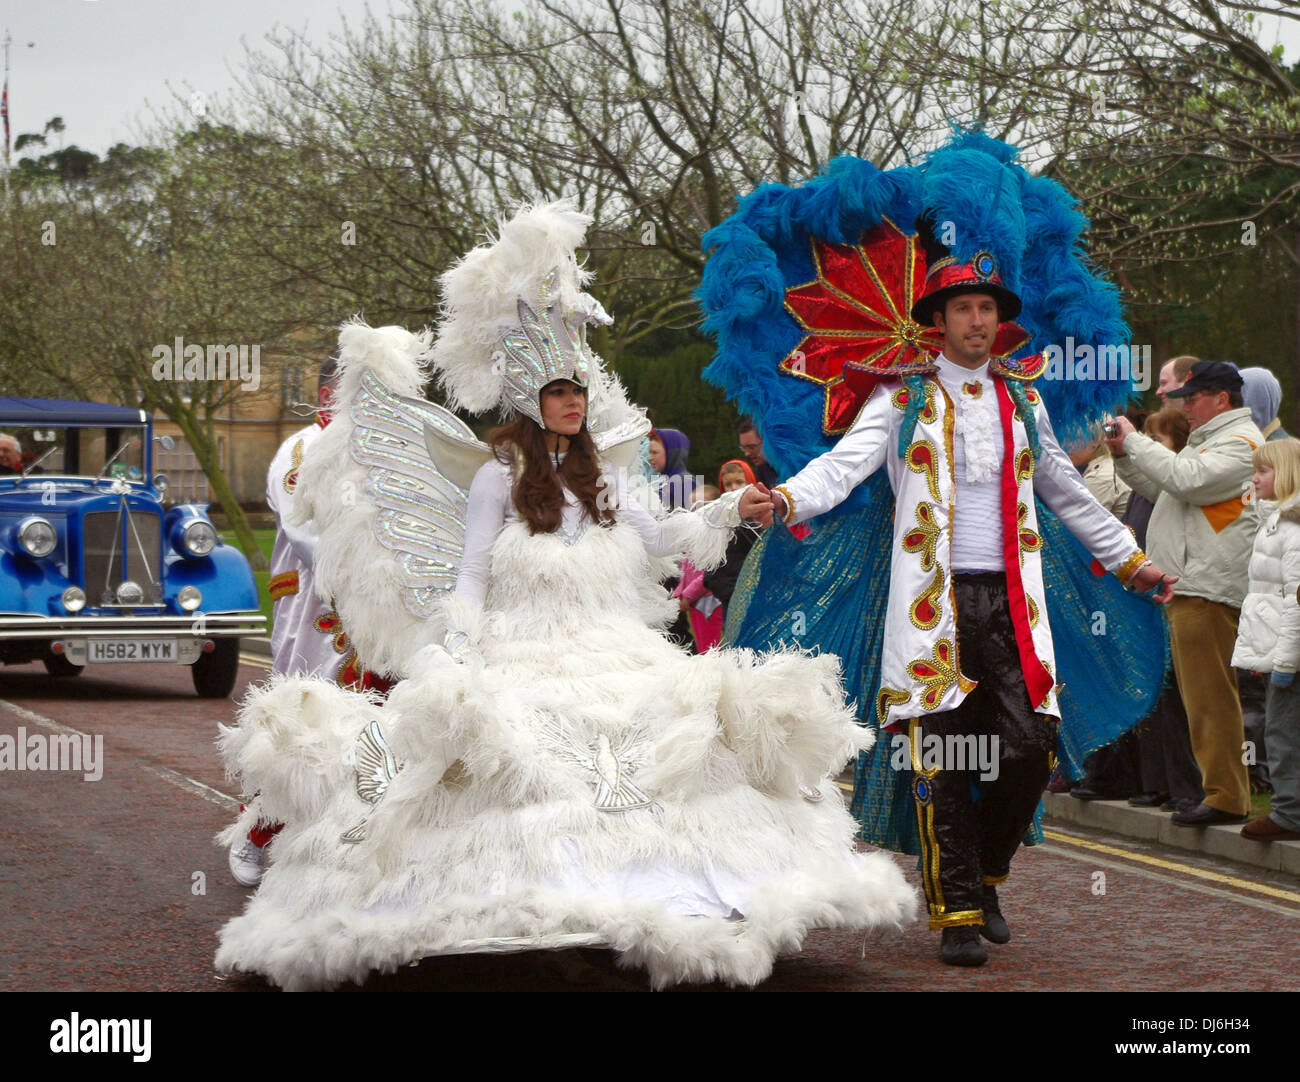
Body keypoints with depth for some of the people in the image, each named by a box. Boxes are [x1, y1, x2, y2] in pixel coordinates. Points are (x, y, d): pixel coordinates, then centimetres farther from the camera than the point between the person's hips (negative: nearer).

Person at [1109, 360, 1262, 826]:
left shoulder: (1239, 442, -9)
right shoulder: (1208, 439, 24)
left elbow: (1186, 480, -23)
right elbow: (1162, 488, 29)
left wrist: (1135, 441, -14)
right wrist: (1124, 455, 14)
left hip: (1209, 590, -10)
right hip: (1187, 589, 10)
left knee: (1211, 697, -10)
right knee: (1200, 697, 12)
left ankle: (1226, 797, -8)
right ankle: (1222, 791, 18)